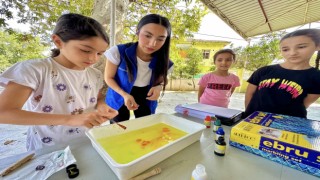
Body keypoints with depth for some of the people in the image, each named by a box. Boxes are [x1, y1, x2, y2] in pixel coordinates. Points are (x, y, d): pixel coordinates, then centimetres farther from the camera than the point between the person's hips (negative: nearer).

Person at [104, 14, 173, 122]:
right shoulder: (118, 52, -23)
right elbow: (109, 77, -11)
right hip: (120, 96, -1)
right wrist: (124, 94, -26)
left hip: (146, 98, 2)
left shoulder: (163, 62, -17)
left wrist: (158, 87, -24)